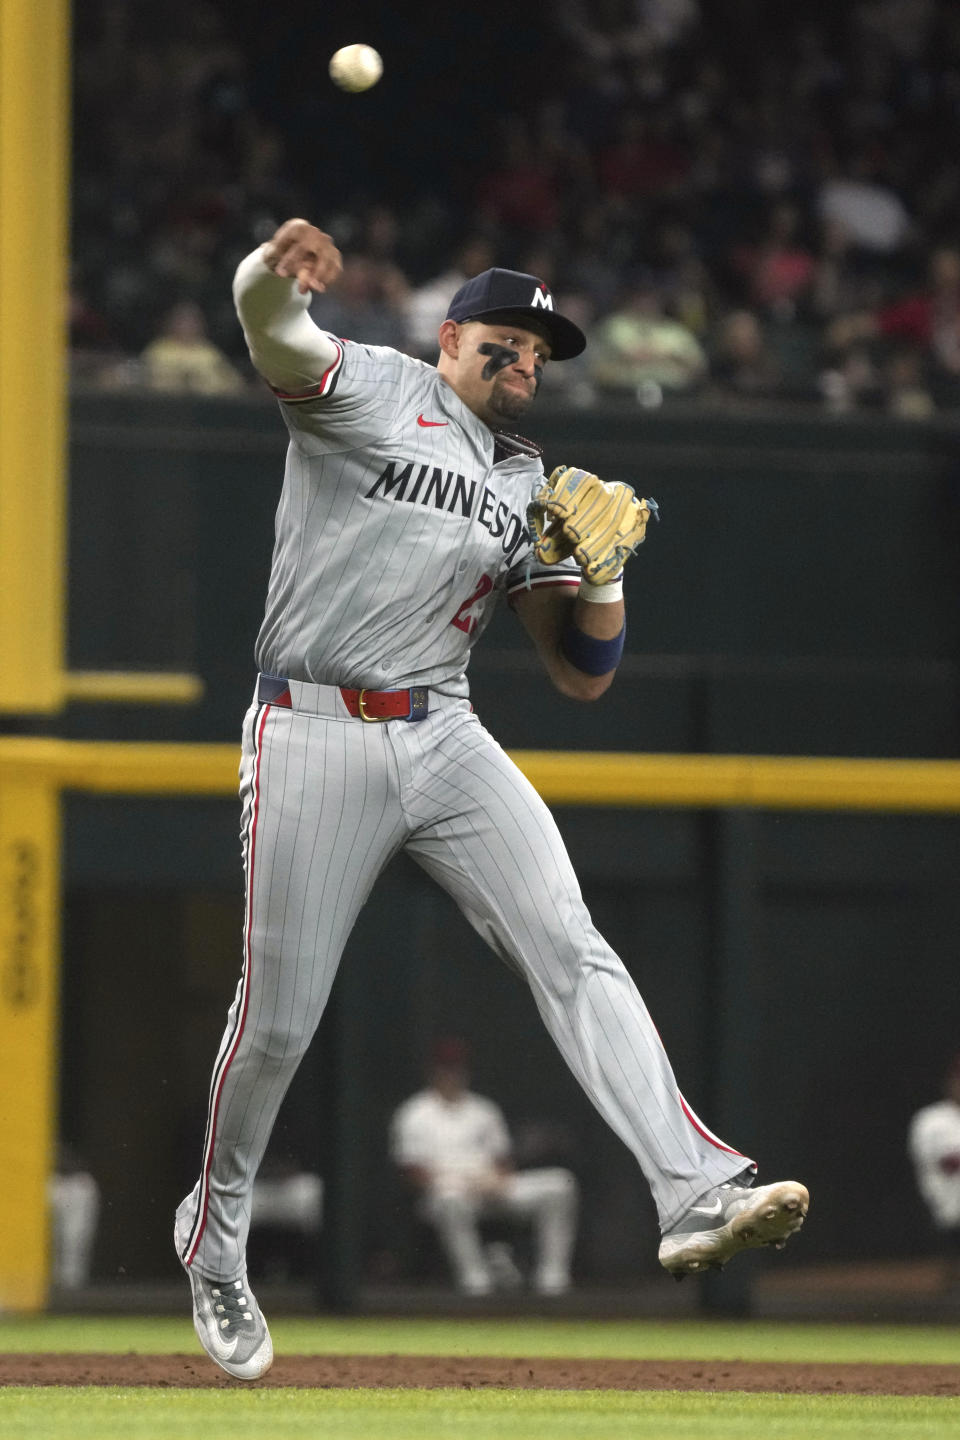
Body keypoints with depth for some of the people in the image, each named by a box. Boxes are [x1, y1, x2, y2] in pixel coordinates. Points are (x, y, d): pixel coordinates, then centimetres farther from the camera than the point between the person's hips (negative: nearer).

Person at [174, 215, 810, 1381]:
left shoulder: (527, 488, 18)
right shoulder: (371, 389, 3)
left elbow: (583, 675, 17)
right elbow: (271, 331, -21)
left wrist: (604, 568, -3)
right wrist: (276, 275, -45)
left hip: (444, 740, 5)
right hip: (313, 737, -5)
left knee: (571, 950, -14)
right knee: (277, 1016, -1)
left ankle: (696, 1195, -26)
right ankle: (214, 1233, 23)